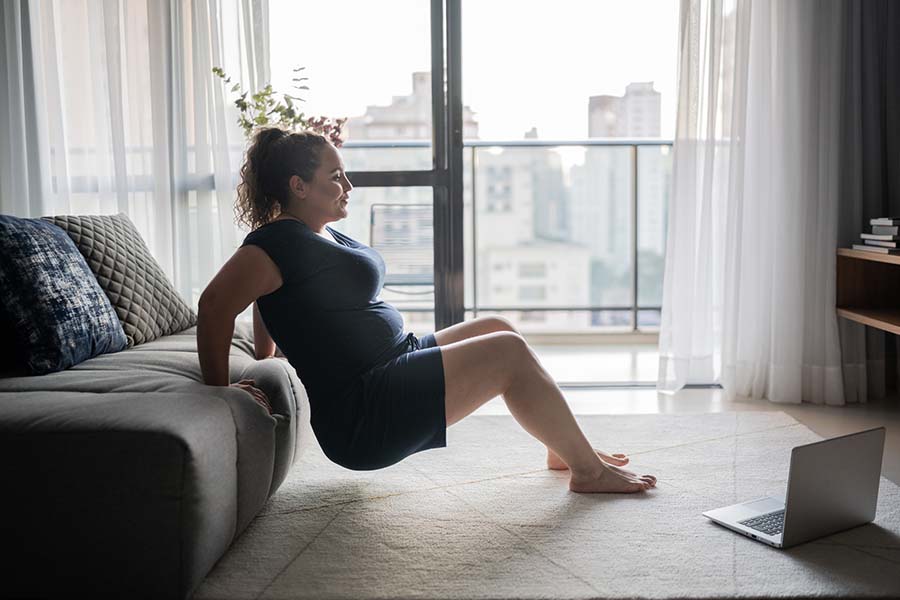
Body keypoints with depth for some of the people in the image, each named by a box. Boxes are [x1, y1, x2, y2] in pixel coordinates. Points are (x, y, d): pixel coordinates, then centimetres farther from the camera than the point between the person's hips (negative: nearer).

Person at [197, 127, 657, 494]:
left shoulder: (320, 236, 15)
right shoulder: (281, 241, -16)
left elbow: (273, 297, 28)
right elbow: (215, 305, -23)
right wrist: (220, 391, -17)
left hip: (394, 371, 11)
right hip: (360, 418, -11)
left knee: (497, 328, 14)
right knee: (509, 352, -13)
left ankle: (565, 448, 22)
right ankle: (589, 470, 1)